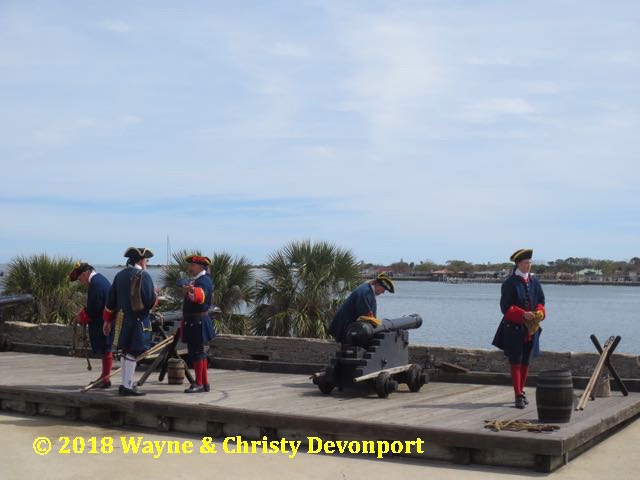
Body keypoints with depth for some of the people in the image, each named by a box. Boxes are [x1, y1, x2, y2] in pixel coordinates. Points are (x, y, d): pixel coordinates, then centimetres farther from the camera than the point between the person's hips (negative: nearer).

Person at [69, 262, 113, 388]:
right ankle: (104, 378, 25)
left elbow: (93, 309, -20)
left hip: (102, 324, -10)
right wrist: (82, 314, 9)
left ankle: (105, 379, 6)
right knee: (104, 350, 16)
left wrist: (81, 318, -5)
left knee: (105, 350, -2)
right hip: (105, 322, 10)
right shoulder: (100, 279, 12)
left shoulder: (95, 284, -20)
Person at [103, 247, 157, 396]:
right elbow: (150, 301, -15)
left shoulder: (120, 275, 9)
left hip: (122, 320, 7)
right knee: (133, 353, -3)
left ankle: (125, 384, 24)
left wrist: (108, 320, 18)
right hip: (138, 321, -7)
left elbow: (111, 300, 12)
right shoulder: (143, 276, -12)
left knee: (126, 352, 16)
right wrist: (155, 293, 7)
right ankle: (127, 386, -3)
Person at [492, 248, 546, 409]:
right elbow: (505, 306, -11)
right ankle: (518, 396, -3)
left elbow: (541, 301, 13)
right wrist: (523, 314, -22)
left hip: (531, 328, 5)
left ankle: (521, 392, 24)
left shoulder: (534, 282, 7)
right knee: (516, 362, -4)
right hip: (514, 328, -5)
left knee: (526, 362, 13)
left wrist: (539, 313, -9)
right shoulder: (510, 283, -9)